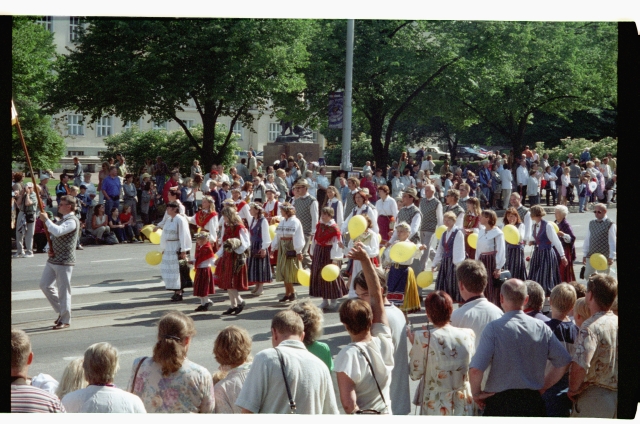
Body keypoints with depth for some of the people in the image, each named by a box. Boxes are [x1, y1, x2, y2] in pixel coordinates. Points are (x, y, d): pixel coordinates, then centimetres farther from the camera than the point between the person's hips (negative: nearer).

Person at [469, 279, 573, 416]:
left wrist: (476, 393, -1)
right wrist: (543, 385, 14)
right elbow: (563, 361, 5)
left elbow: (475, 369, -18)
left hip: (500, 402, -4)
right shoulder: (541, 327, 3)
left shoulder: (494, 328, -10)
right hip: (533, 402, 4)